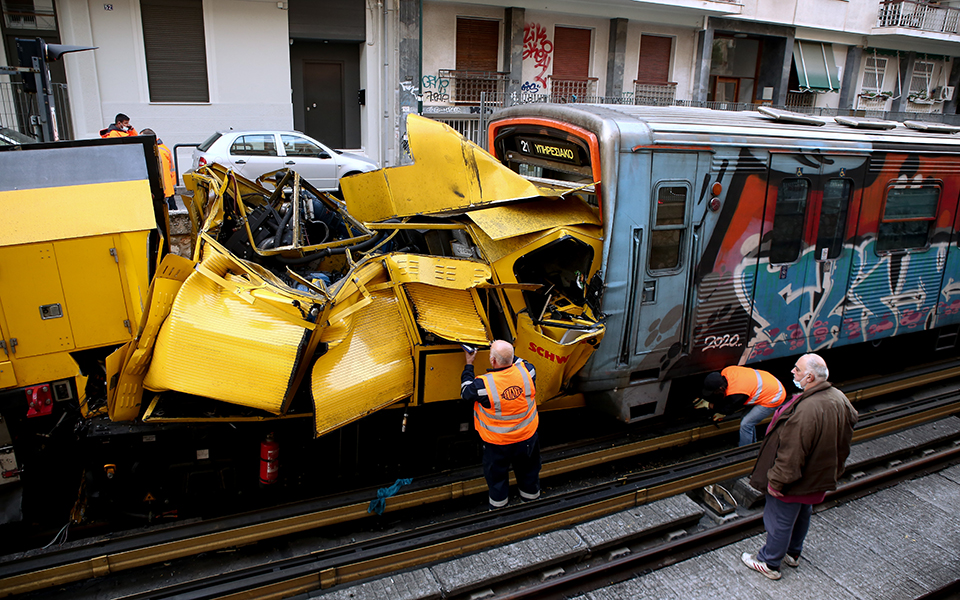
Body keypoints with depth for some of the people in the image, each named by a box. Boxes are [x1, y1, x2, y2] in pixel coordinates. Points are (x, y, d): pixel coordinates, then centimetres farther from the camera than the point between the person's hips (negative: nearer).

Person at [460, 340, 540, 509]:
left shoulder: (483, 385, -33)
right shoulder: (526, 371, -23)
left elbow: (466, 392, -10)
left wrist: (469, 364, -2)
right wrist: (506, 352, 6)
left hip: (498, 442, -3)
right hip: (527, 436, 3)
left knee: (496, 470, 25)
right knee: (528, 466, 29)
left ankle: (498, 500, 47)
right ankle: (531, 493, 54)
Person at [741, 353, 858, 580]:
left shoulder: (805, 411, -39)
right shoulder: (838, 398, -8)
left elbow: (791, 454, -33)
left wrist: (775, 481, -19)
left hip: (795, 483, -9)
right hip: (819, 477, 9)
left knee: (779, 521, 11)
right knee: (802, 514, 28)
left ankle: (769, 563, 30)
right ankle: (792, 553, 49)